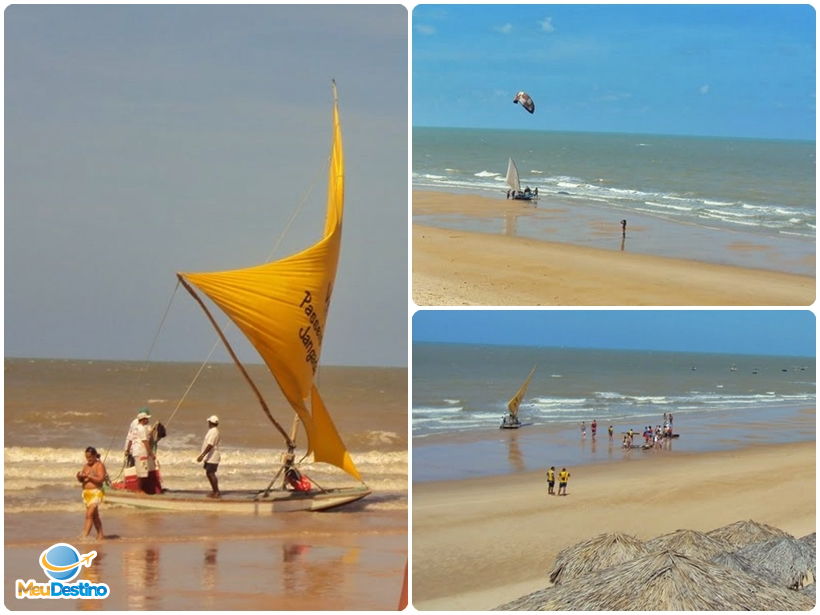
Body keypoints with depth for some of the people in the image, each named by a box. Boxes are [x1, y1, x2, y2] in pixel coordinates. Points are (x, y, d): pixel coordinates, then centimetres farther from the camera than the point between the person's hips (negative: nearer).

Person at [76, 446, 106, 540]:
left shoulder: (99, 465, -6)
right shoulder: (86, 466, 14)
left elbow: (101, 479, -17)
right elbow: (81, 481, 16)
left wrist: (88, 476, -22)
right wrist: (79, 477, -7)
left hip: (96, 492, -8)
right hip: (86, 493, 8)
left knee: (89, 514, -17)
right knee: (94, 516, 15)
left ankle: (84, 535, -21)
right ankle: (100, 534, 24)